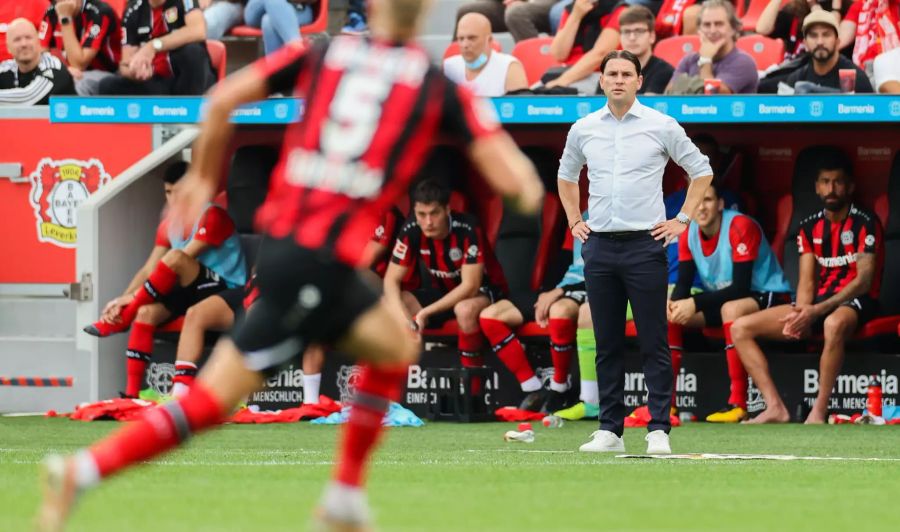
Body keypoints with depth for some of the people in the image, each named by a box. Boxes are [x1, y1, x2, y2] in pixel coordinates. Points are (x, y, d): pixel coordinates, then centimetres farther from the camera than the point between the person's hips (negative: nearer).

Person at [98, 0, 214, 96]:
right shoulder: (133, 12, 0)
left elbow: (199, 31, -29)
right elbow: (127, 64, -3)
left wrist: (153, 46, -31)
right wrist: (134, 71, -28)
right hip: (156, 83, 4)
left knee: (192, 49, -33)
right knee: (108, 86, -18)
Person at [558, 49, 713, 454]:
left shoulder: (661, 126, -1)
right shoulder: (584, 129, 8)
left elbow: (701, 171, 8)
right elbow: (566, 176, 26)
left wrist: (682, 220, 2)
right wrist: (574, 222, 16)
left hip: (645, 244, -3)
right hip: (599, 246, 3)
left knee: (653, 344, -4)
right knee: (607, 344, 5)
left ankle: (659, 430, -3)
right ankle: (610, 429, 9)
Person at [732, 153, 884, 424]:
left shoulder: (865, 223, -7)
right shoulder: (810, 227, 11)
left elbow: (863, 281, -15)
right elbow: (807, 281, 6)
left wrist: (816, 311, -24)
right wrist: (800, 313, -17)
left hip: (857, 302, -7)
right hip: (819, 304, 7)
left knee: (834, 324, -45)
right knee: (740, 328, -5)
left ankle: (818, 413, -40)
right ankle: (775, 408, -17)